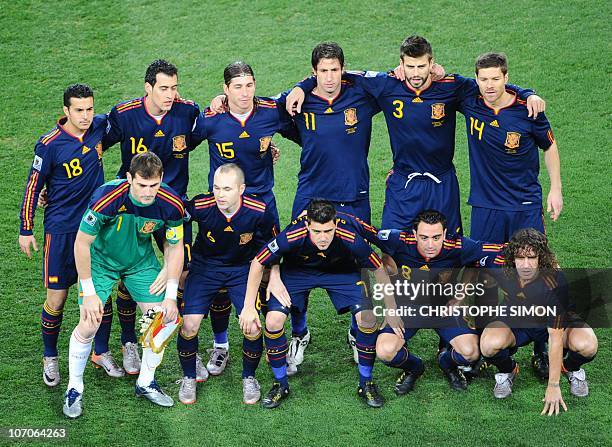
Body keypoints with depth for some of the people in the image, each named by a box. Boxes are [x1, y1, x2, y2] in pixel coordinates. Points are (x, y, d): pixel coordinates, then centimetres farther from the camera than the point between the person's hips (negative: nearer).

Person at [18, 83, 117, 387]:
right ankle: (50, 358, 20)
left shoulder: (100, 127, -3)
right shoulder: (49, 145, -15)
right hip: (61, 229, -4)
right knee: (56, 297, 0)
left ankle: (102, 352, 26)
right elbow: (33, 186, -6)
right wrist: (26, 230, -3)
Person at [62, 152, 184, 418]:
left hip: (142, 261, 3)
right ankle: (74, 388, 11)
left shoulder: (171, 204, -25)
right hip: (100, 259, -3)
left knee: (162, 319, 0)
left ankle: (145, 382, 21)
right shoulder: (107, 199, -35)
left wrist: (171, 296, -7)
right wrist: (89, 293, -19)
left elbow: (175, 247, -7)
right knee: (89, 325, -11)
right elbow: (82, 244, -23)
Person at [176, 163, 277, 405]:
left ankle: (249, 377, 15)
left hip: (243, 269, 0)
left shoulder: (260, 213, -24)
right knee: (189, 324, -13)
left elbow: (271, 247, -3)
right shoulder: (200, 206, -25)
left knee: (252, 326, -14)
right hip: (205, 266, 0)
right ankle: (188, 378, 14)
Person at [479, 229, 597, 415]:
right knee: (489, 343, -31)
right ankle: (507, 371, 5)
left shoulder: (554, 281, -33)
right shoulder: (503, 275, -24)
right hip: (515, 324, 2)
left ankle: (572, 368, 5)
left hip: (558, 323, -2)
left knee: (586, 345, -33)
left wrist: (553, 386, -30)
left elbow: (555, 337, -32)